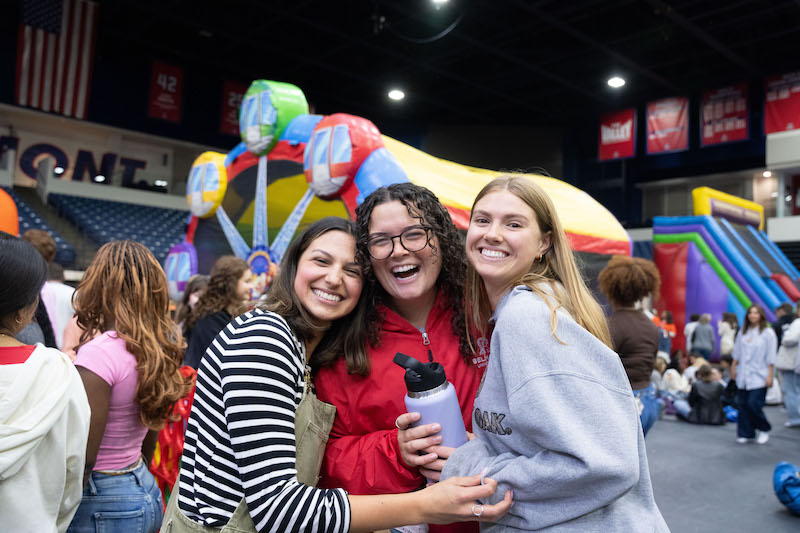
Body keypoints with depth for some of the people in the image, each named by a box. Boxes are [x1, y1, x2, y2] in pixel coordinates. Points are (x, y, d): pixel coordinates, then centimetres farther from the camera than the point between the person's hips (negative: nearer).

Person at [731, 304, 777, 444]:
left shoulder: (768, 333, -4)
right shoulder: (743, 332, 10)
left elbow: (771, 357, -6)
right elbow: (737, 352, 17)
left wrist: (769, 375, -9)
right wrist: (734, 368, 14)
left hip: (759, 376, -5)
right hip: (743, 375, 5)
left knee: (754, 403, -11)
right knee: (743, 404, 3)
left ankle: (764, 429, 15)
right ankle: (746, 433, 15)